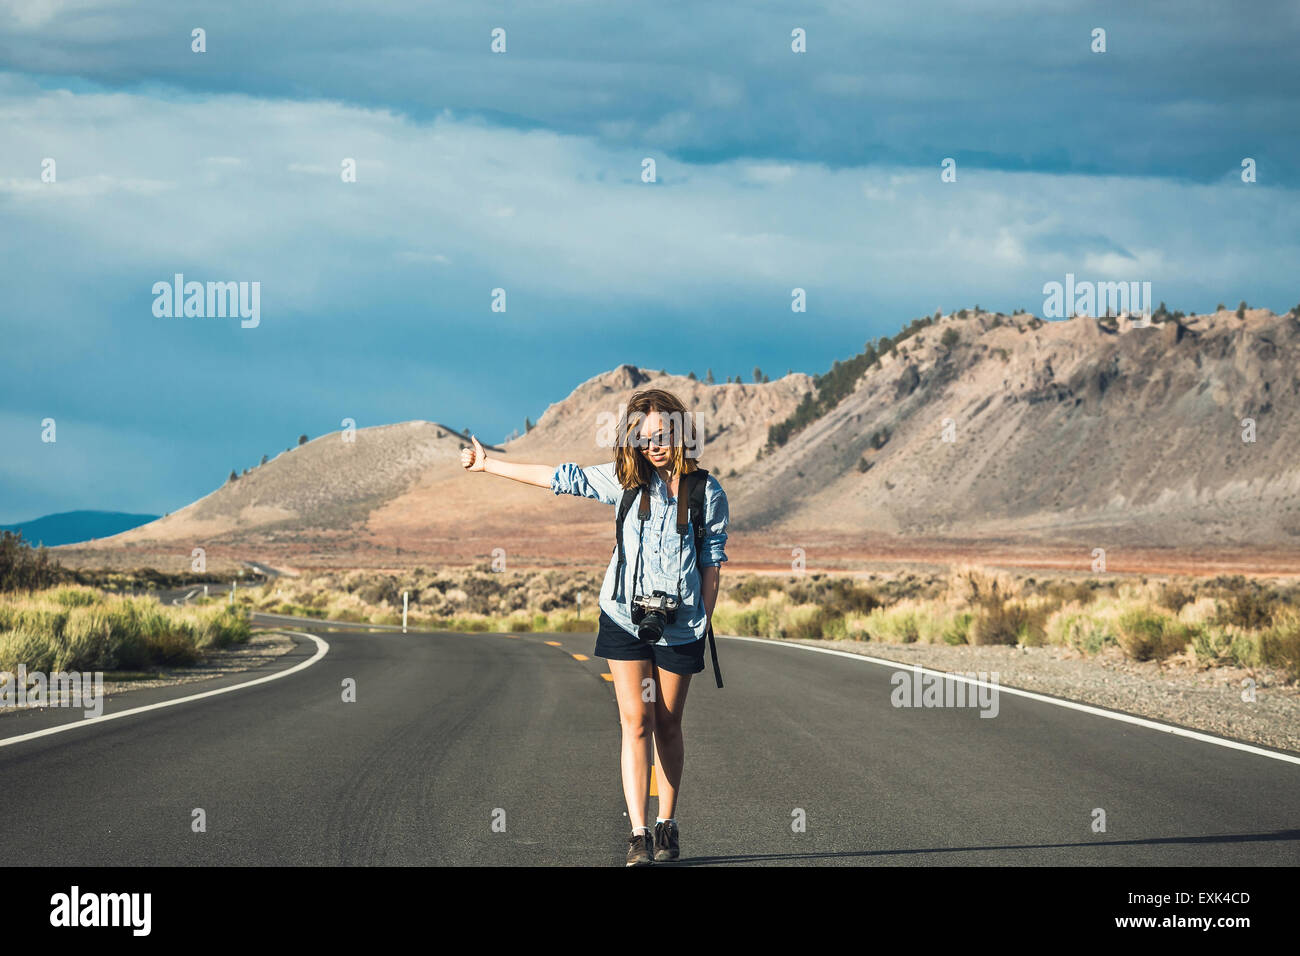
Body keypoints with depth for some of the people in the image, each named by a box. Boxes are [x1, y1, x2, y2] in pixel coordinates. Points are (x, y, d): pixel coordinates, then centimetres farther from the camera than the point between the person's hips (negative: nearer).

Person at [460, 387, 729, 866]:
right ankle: (638, 836, -7)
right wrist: (487, 463, 8)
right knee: (635, 723, -5)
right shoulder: (627, 479, 2)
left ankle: (667, 825, 22)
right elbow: (563, 478, 6)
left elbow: (711, 564, 2)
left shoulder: (708, 494, -2)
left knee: (667, 724, 7)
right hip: (625, 617, 1)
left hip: (681, 626, -1)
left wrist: (705, 624, -1)